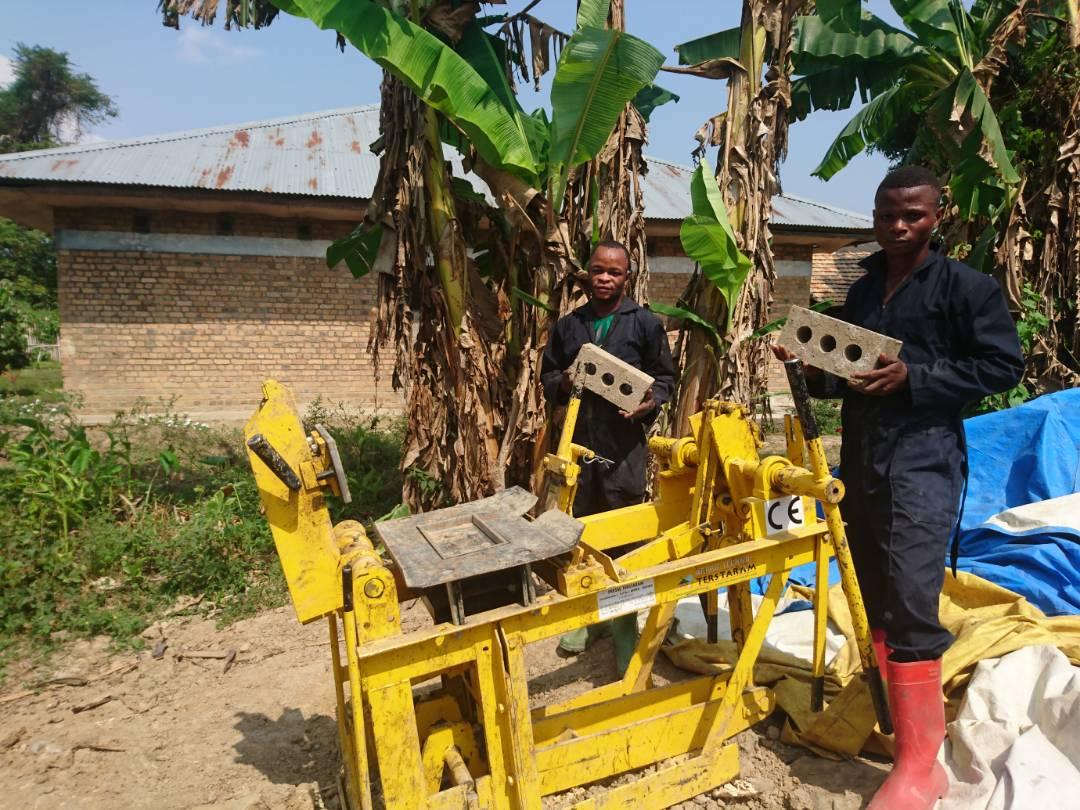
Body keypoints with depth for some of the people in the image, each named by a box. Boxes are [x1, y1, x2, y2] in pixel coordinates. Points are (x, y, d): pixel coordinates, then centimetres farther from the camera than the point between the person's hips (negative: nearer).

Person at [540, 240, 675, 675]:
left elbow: (665, 378, 3)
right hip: (577, 442, 3)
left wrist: (649, 403, -18)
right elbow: (546, 378, 15)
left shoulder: (646, 324, 1)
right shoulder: (567, 326, 10)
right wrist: (562, 383, -8)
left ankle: (625, 622, 16)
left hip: (625, 445, -3)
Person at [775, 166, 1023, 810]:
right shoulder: (861, 291, 17)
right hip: (861, 460, 7)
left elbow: (1003, 366, -7)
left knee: (909, 602, -13)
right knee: (875, 599, 12)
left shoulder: (966, 286, -2)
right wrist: (814, 370, 2)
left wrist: (912, 379, -17)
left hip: (924, 460, -7)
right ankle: (904, 718, 30)